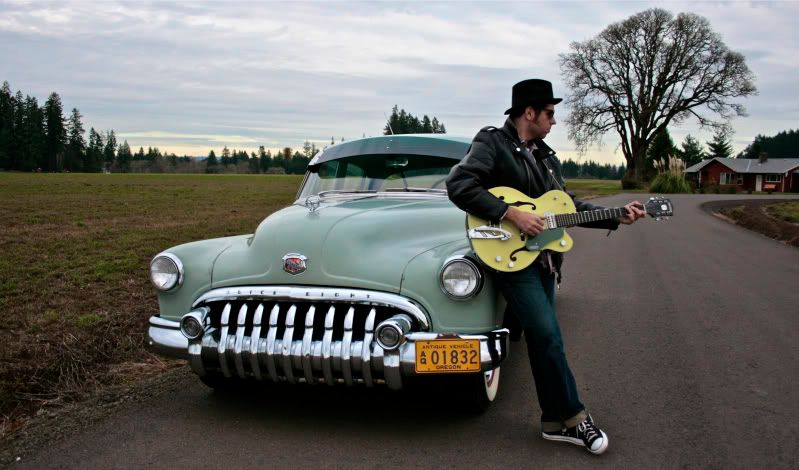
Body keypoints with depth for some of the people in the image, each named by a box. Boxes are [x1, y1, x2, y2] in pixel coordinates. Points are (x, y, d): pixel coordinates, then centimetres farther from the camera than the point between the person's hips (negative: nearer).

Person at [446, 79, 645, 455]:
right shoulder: (492, 143, -8)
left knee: (542, 339, 11)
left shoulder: (543, 154, 17)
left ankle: (556, 421, 20)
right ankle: (573, 417, 3)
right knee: (549, 337, -12)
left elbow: (568, 206, 21)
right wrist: (511, 214, -24)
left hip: (543, 257, 8)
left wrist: (616, 217, 11)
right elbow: (459, 185, -22)